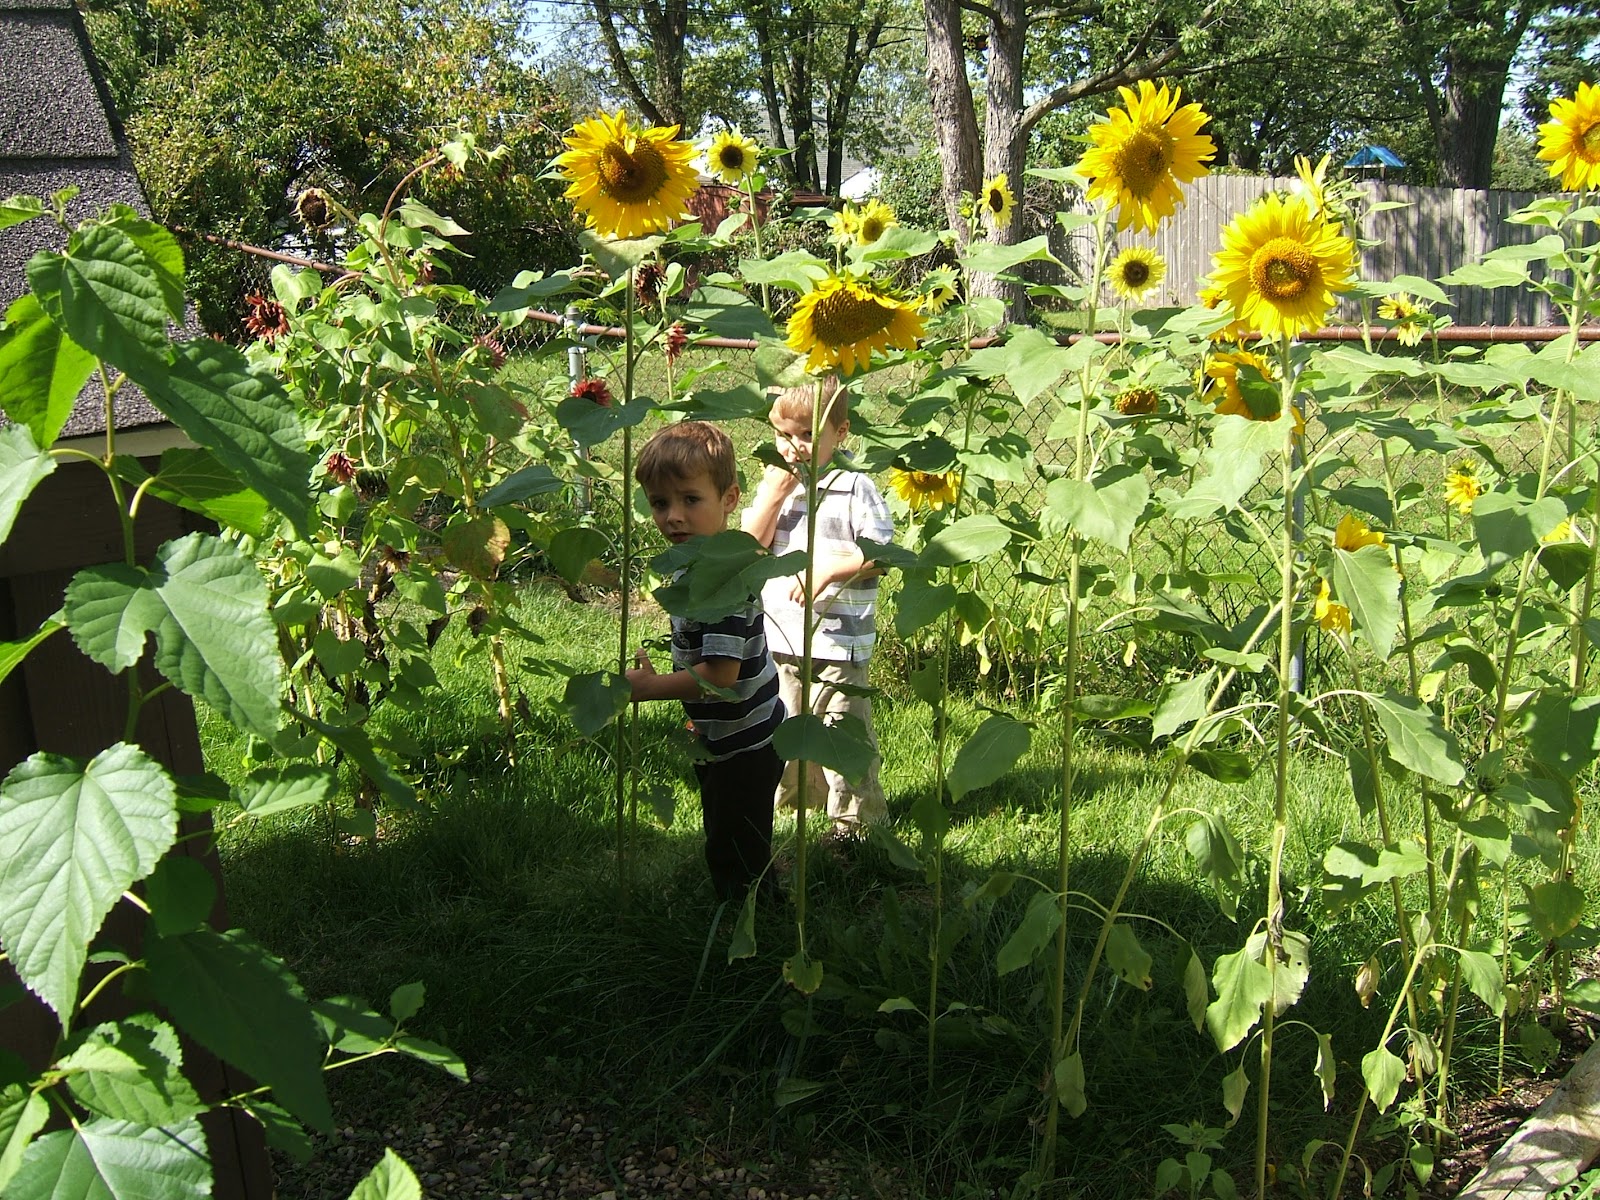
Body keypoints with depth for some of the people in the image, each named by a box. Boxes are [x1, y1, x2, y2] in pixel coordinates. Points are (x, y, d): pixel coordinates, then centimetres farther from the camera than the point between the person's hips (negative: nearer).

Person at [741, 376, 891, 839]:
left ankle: (854, 817, 13)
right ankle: (792, 798, 37)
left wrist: (828, 570, -22)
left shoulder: (855, 487, -9)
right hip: (779, 636, 6)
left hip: (838, 640, -6)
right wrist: (772, 497, -11)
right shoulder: (773, 483, 8)